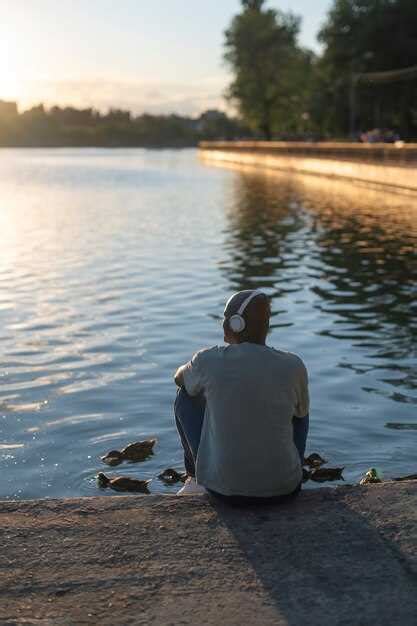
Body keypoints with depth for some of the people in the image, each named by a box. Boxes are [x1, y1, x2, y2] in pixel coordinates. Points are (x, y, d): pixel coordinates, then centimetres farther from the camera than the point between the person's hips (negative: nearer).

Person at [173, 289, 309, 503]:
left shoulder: (208, 360, -11)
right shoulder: (293, 366, -9)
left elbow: (179, 378, 13)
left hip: (222, 486, -1)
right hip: (282, 487, 1)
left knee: (186, 394, 21)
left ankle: (196, 478, 37)